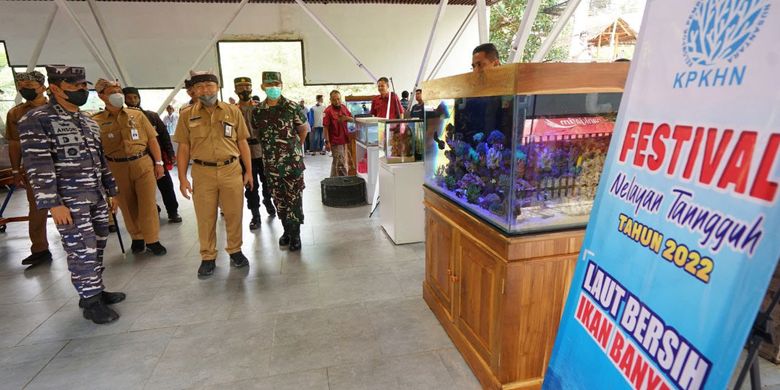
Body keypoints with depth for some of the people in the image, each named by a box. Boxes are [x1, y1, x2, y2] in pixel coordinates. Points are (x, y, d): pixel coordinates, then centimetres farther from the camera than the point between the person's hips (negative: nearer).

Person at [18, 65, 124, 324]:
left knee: (97, 247, 11)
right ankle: (90, 301, 9)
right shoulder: (36, 120, -8)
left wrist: (110, 191, 17)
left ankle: (96, 290, 25)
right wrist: (52, 204, -18)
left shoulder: (89, 121, 14)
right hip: (69, 200, -7)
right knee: (82, 251, -3)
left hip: (97, 196, 7)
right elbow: (37, 166, -14)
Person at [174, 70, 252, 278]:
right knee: (205, 217, 7)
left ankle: (235, 251, 25)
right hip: (202, 172, 0)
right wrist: (182, 178, 0)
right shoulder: (187, 114, 4)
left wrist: (249, 171, 4)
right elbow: (183, 148, 5)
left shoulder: (233, 111, 4)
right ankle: (208, 257, 21)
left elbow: (242, 143, 7)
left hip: (231, 169, 0)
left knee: (234, 214, 7)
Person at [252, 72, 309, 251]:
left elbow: (304, 129, 5)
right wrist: (271, 148, 12)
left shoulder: (292, 107, -7)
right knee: (279, 198, 13)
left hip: (292, 161, -4)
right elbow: (257, 132, 16)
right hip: (271, 163, 4)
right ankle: (286, 230, 28)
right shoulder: (257, 111, 3)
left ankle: (295, 234, 12)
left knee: (294, 198, 1)